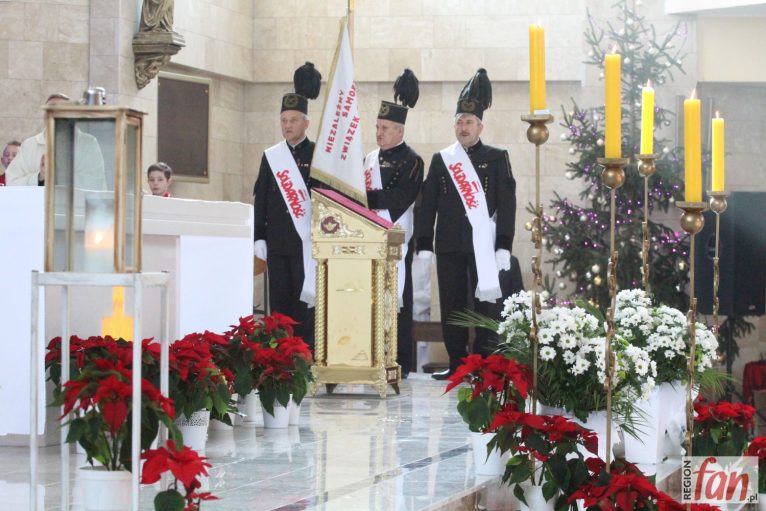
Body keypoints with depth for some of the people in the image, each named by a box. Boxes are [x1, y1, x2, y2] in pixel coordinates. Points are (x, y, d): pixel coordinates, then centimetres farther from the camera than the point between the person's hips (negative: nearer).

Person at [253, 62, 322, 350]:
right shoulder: (270, 157, 11)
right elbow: (261, 201, 12)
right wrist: (259, 238, 7)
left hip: (308, 244, -3)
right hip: (278, 245, 3)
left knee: (305, 304, -3)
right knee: (279, 304, 4)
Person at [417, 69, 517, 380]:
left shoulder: (497, 158, 4)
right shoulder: (441, 160, 11)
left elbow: (507, 203, -1)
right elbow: (428, 203, 9)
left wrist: (504, 246, -9)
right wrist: (424, 245, 2)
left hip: (484, 245, -3)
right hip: (450, 246, 3)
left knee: (486, 302, -3)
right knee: (451, 305, 3)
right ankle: (457, 363, 9)